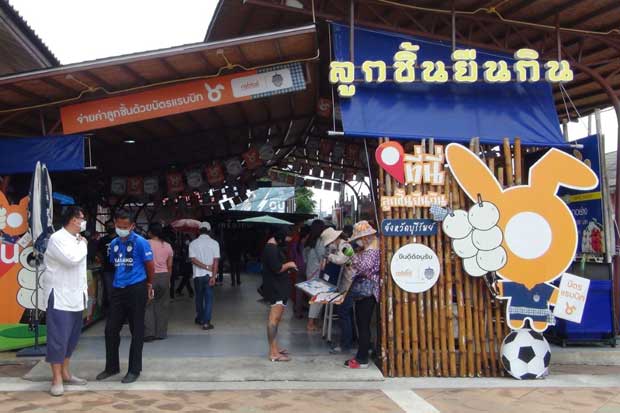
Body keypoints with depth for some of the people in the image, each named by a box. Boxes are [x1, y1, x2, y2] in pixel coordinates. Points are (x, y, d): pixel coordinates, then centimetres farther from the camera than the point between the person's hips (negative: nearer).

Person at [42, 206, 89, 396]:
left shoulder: (76, 239, 13)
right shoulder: (57, 238, -13)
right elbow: (72, 259, -26)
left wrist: (84, 288, 16)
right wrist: (83, 244, -8)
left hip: (75, 296, 8)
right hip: (60, 295, -8)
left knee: (72, 336, 12)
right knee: (58, 337, -5)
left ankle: (65, 373, 23)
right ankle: (57, 379, 3)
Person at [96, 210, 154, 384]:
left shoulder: (140, 242, -10)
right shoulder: (114, 243, 9)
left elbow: (150, 265, -3)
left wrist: (149, 285, 7)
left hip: (136, 290, -6)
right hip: (118, 290, 6)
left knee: (136, 330, 4)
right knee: (111, 329, 9)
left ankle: (134, 370, 15)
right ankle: (112, 367, 26)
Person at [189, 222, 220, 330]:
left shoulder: (193, 243, -2)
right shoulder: (214, 243, -5)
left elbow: (193, 259, -11)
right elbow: (216, 261, -10)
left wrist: (206, 267, -9)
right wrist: (213, 276, -11)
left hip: (198, 275, 1)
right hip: (209, 275, -1)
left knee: (199, 297, 17)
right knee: (209, 298, 3)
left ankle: (200, 318, 30)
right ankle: (206, 322, -2)